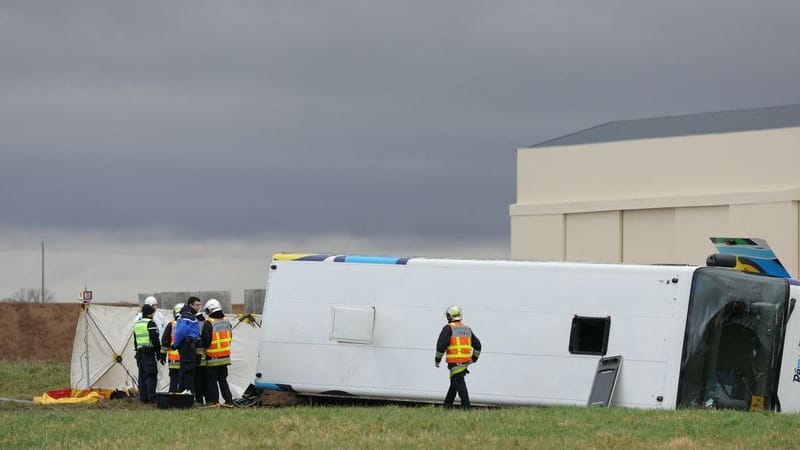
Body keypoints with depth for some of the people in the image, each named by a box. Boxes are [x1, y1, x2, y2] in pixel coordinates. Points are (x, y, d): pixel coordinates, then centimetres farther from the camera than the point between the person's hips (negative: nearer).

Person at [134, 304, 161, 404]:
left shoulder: (136, 324, 15)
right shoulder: (150, 323, -10)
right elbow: (155, 339, -15)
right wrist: (158, 351, -8)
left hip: (139, 352, 8)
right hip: (149, 352, -8)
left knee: (142, 375, 10)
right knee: (151, 375, -7)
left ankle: (143, 397, 11)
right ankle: (151, 397, -11)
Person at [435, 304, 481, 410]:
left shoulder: (448, 328, -7)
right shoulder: (467, 328, 13)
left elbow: (441, 345, -14)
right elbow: (477, 345, 17)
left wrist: (437, 359, -2)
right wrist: (474, 359, 28)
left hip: (455, 362, -7)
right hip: (466, 361, 7)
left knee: (459, 384, -5)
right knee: (454, 382, 19)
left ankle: (466, 406, -11)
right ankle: (447, 405, 26)